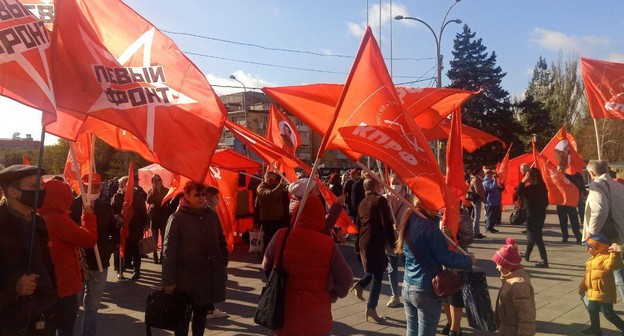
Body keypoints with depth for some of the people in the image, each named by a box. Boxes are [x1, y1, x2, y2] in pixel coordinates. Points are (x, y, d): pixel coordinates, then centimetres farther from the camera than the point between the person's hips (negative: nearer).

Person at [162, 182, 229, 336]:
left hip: (211, 275, 5)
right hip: (187, 277, -4)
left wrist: (223, 265, 7)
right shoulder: (177, 218, -11)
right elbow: (169, 251, -12)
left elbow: (221, 242, 12)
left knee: (202, 312, 17)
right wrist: (169, 281, -14)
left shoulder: (212, 215, 4)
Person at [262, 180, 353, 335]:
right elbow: (345, 279, -9)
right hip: (318, 320, -1)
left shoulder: (281, 237, -13)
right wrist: (334, 294, 9)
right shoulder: (328, 244, -16)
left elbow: (266, 266, 2)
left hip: (285, 315, 1)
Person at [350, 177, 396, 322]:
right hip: (376, 242, -7)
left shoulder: (362, 202, 12)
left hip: (363, 242, 7)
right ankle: (371, 308, 4)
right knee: (378, 276, 3)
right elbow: (387, 224, -15)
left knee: (374, 270, 27)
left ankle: (360, 284, 9)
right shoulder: (380, 200, -10)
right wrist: (392, 243, -8)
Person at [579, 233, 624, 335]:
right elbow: (588, 274, 18)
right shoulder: (593, 258, 10)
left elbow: (612, 265, -44)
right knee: (592, 310, 21)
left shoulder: (606, 257, -20)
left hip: (603, 292, -10)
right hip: (593, 292, 10)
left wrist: (614, 254, -56)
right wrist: (583, 286, 23)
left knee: (608, 313, -2)